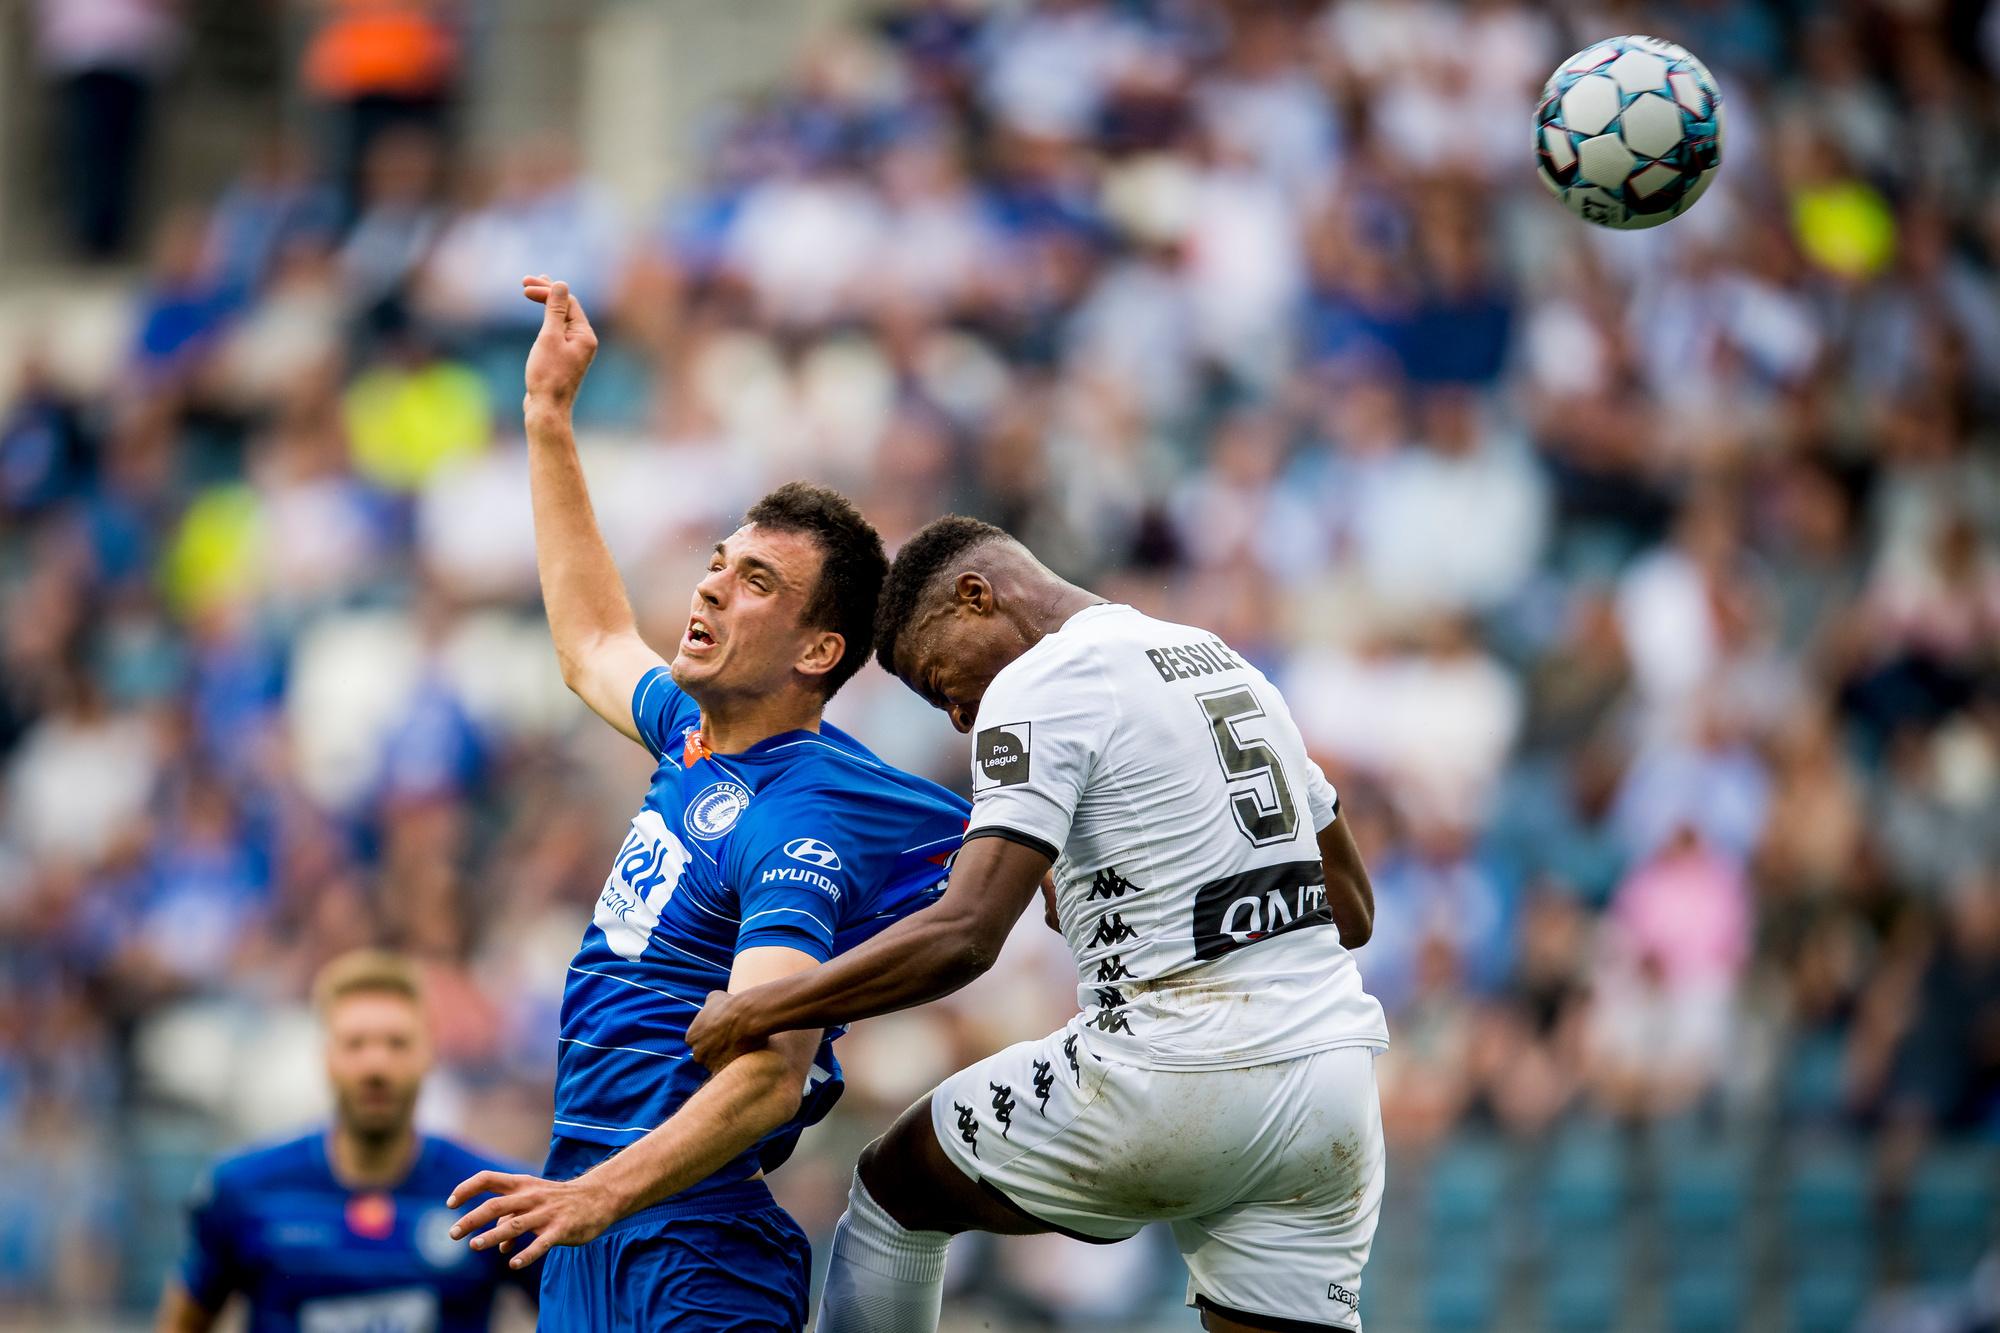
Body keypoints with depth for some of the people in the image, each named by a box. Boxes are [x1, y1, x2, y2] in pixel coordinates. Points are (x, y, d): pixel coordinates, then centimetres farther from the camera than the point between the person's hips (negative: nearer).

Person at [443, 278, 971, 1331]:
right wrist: (548, 419, 33)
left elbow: (770, 1073, -29)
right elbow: (592, 646, 35)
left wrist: (602, 1194, -42)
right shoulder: (698, 735, 11)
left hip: (685, 1237, -9)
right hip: (593, 1243, 9)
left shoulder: (801, 822, -17)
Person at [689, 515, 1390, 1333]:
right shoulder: (1227, 664, 20)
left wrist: (755, 1013, -9)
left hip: (1174, 1081, -7)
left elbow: (964, 938, -17)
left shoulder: (1038, 687, -5)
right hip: (1335, 1070, 7)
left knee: (892, 1188, 15)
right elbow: (1351, 911, 25)